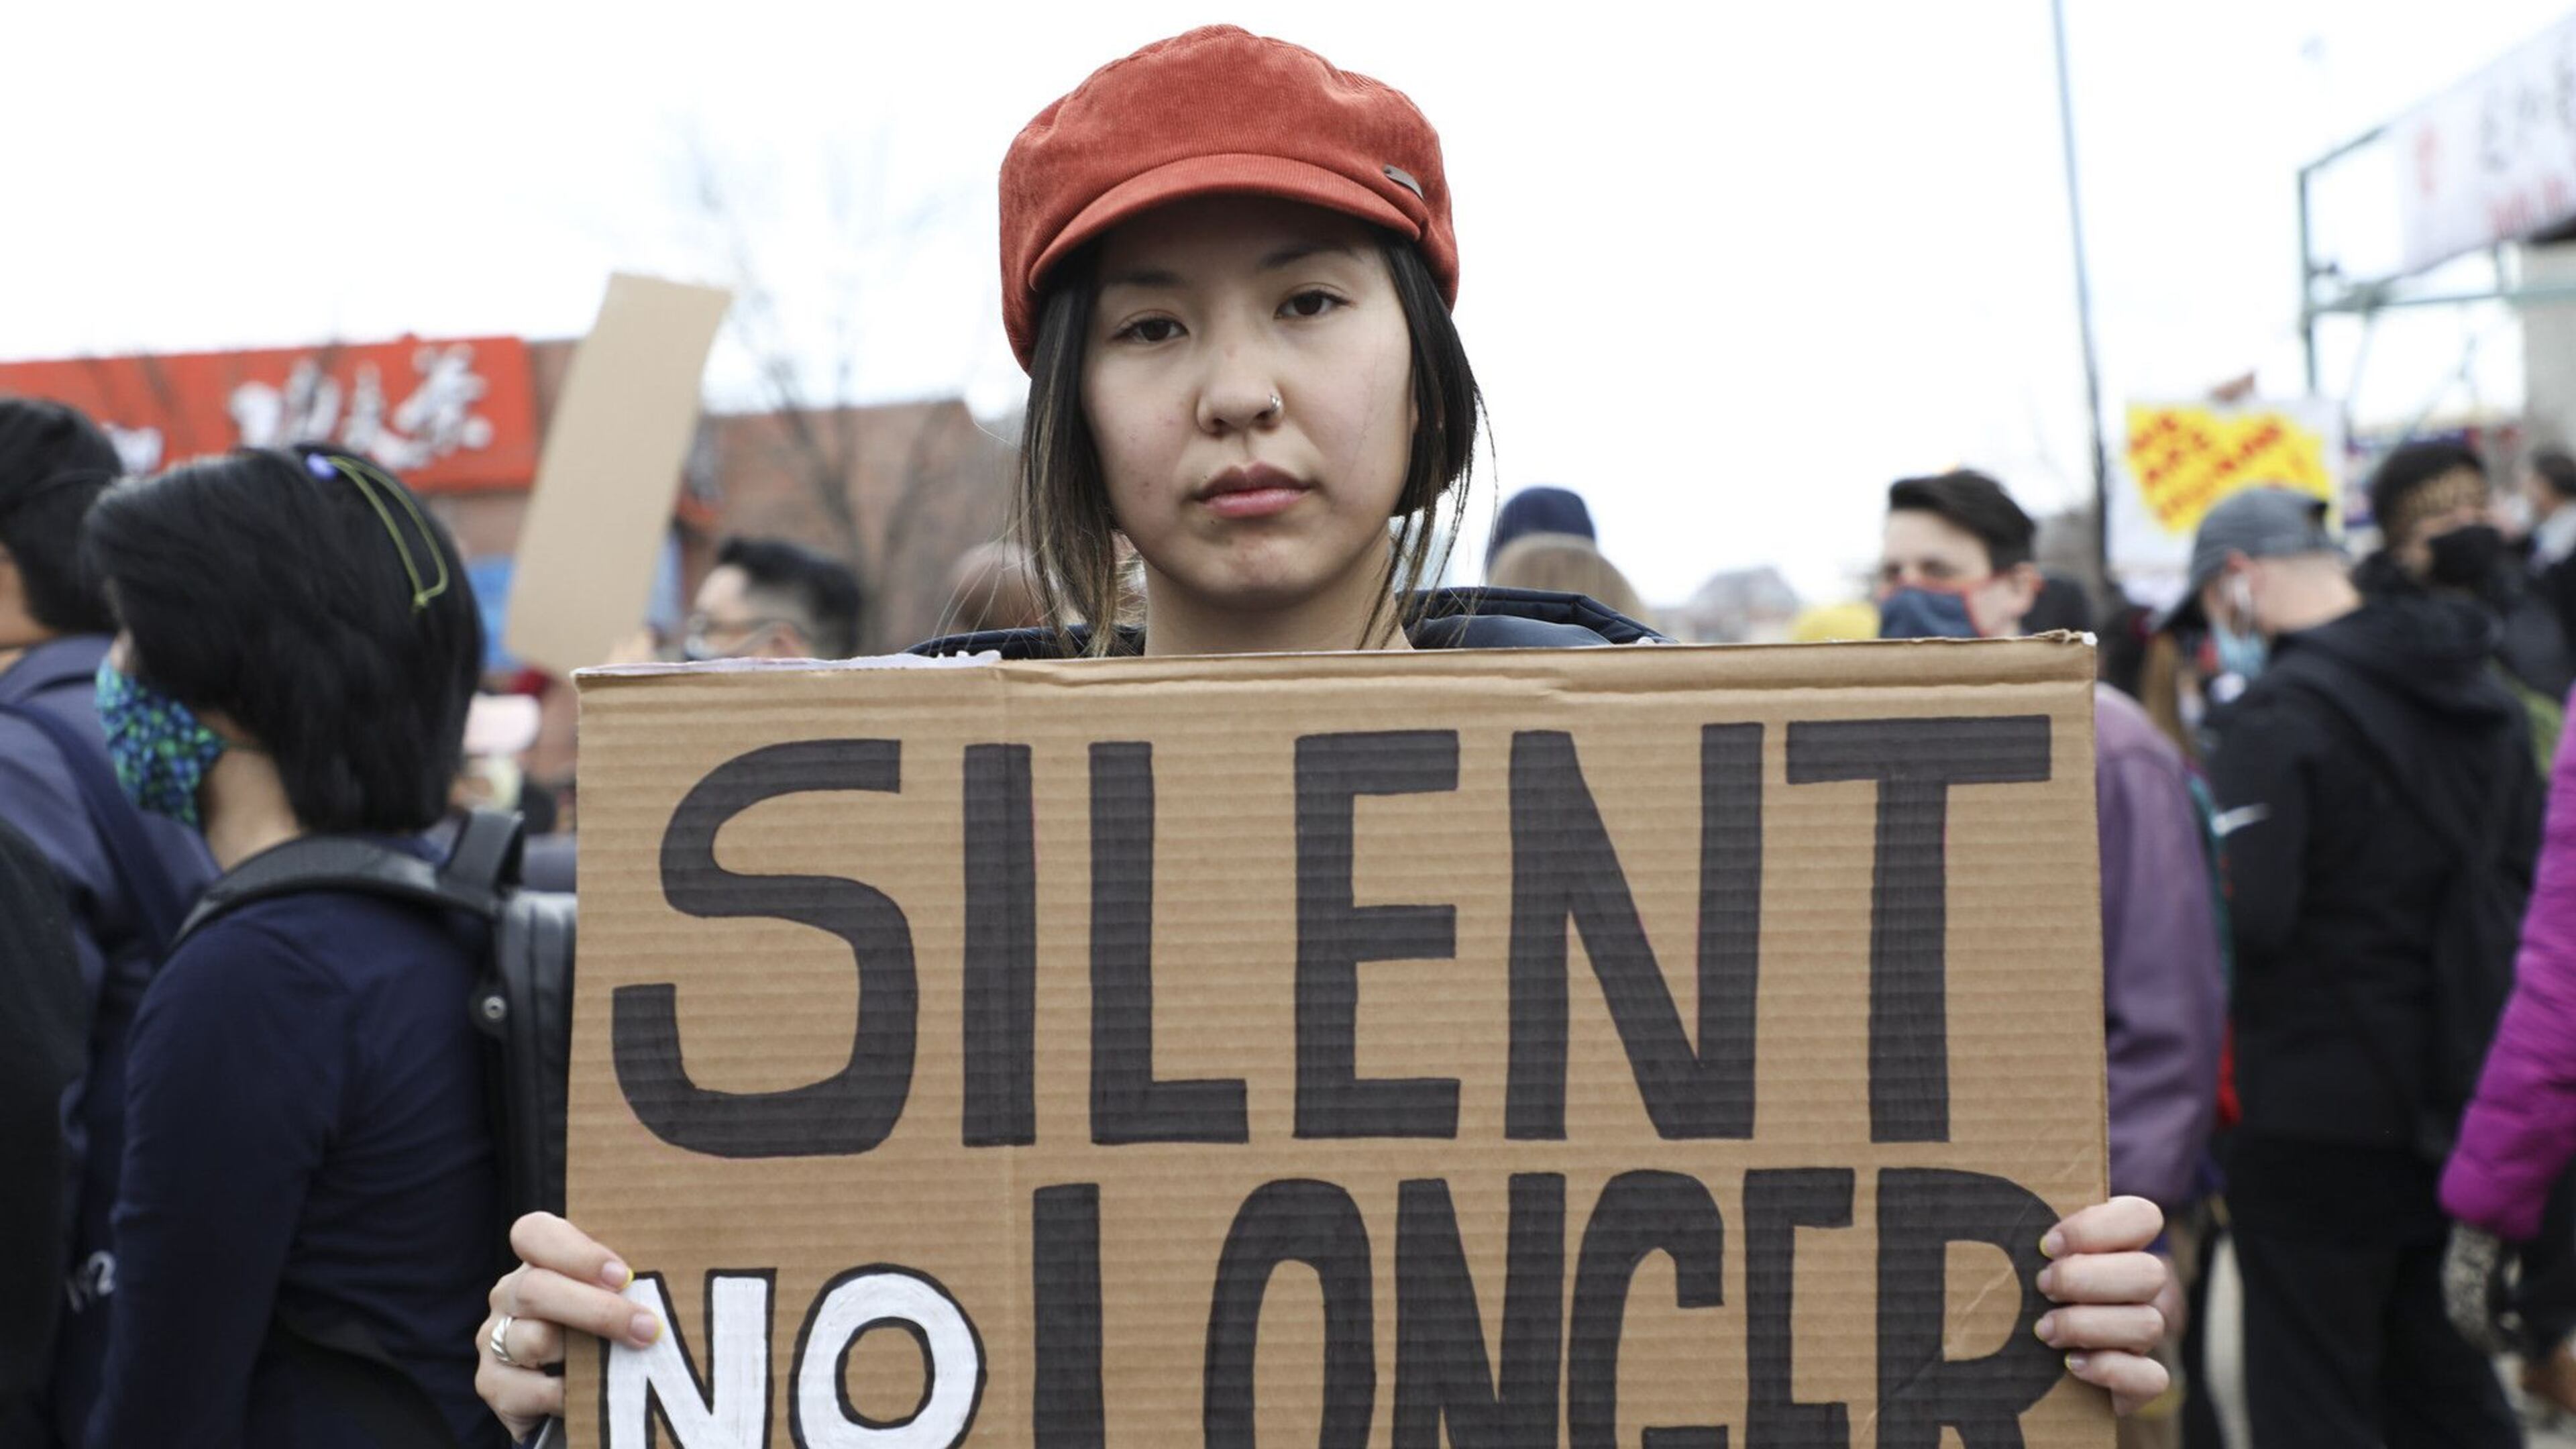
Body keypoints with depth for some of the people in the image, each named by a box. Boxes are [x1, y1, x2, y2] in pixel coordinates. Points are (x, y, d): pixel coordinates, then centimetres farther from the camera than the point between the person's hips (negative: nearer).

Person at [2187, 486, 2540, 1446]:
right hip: (2459, 1105, 8)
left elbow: (2241, 916, -26)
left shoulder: (2278, 714, -17)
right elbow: (2525, 878, 18)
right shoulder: (2483, 697, 10)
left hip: (2321, 1112, -8)